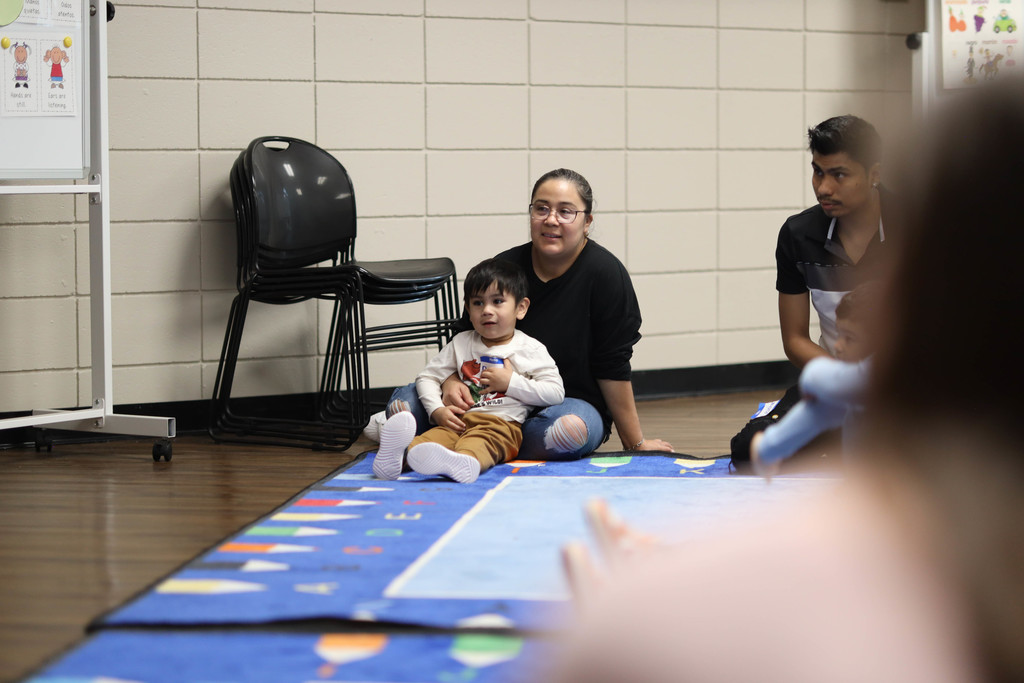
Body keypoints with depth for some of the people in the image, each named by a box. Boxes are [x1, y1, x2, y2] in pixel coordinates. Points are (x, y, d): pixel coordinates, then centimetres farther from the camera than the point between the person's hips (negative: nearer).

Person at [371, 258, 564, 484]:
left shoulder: (530, 349, 11)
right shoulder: (461, 343, 22)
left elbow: (556, 393, 3)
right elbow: (427, 377, 20)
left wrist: (512, 382, -4)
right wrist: (437, 410, 0)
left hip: (503, 423, -4)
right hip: (460, 420, 4)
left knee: (480, 441, -40)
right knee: (435, 436, -31)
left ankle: (463, 462, -76)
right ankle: (397, 457, -63)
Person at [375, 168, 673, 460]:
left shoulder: (604, 274, -8)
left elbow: (613, 368, -4)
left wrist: (635, 442, 0)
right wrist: (451, 383, -17)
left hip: (575, 402, -2)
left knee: (568, 428, -41)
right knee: (405, 402, -21)